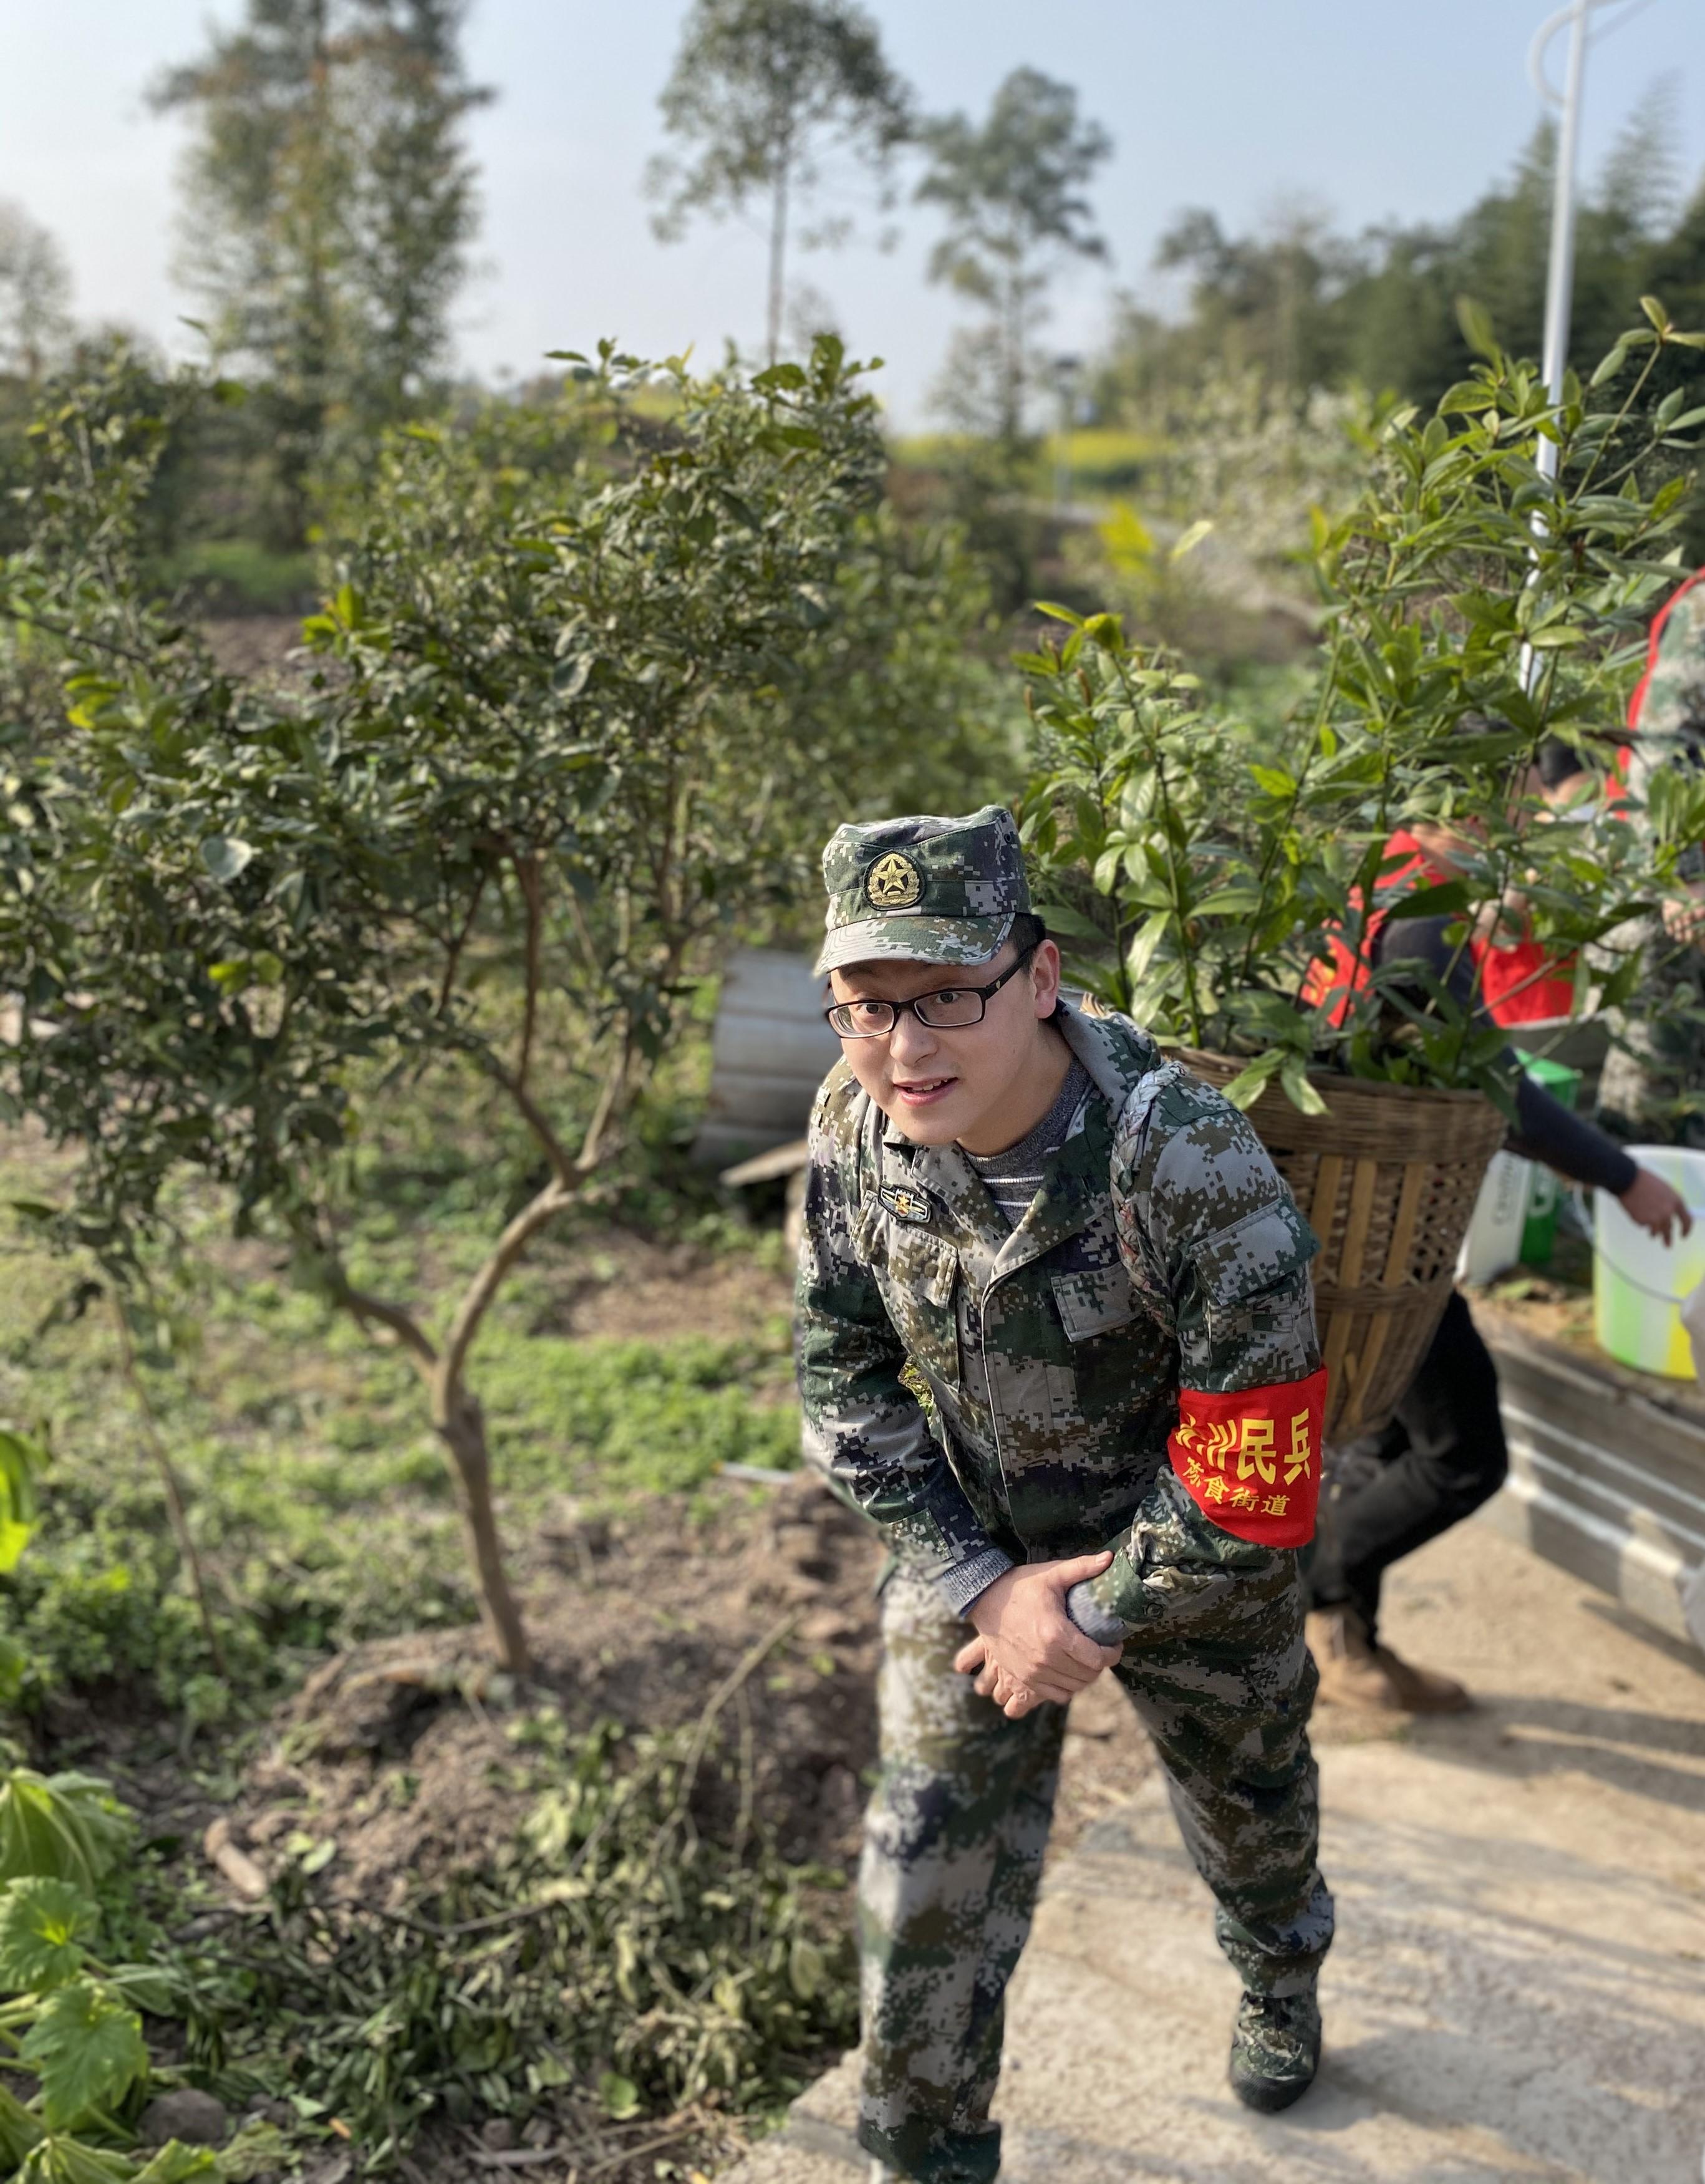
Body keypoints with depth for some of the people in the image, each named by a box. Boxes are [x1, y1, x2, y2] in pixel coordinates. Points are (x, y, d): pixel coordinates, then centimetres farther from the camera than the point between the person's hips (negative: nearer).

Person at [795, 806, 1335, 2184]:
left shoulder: (1191, 1167, -35)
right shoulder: (853, 1127, -20)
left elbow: (1254, 1485, -29)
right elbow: (846, 1382, -8)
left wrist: (1095, 1620, -17)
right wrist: (983, 1588, -15)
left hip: (1193, 1563, -2)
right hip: (973, 1550, 2)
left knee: (1250, 1812, 25)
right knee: (928, 1877, 3)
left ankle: (1281, 1988, 60)